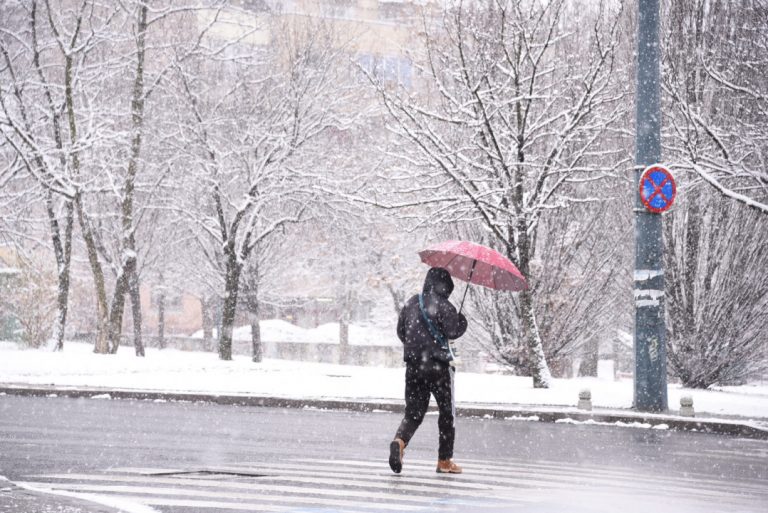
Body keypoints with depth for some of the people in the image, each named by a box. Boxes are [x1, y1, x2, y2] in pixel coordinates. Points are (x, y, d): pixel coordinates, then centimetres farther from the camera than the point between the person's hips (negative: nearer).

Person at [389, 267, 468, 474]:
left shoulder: (411, 303, 10)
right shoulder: (442, 305, -11)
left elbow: (401, 332, 17)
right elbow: (453, 331, -17)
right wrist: (462, 320, 4)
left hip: (413, 366, 5)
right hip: (438, 366, -5)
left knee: (413, 412, 8)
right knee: (447, 412, 10)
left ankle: (400, 441, -23)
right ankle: (444, 461, 12)